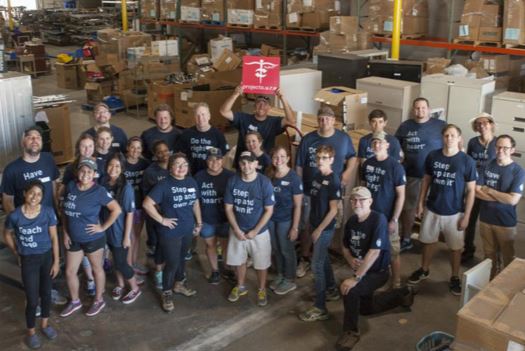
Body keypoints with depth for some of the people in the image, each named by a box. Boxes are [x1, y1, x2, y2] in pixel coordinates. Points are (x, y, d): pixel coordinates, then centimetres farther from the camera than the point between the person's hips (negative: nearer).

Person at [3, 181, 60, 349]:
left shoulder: (48, 212, -13)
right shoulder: (15, 215, -17)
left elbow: (54, 237, -5)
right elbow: (7, 235, 3)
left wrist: (56, 261, -3)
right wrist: (17, 253, 7)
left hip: (47, 256, 2)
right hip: (28, 260, -2)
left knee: (46, 293, 18)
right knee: (32, 300, 4)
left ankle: (45, 324, 41)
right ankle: (31, 332, 26)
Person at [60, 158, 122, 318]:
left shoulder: (99, 191, -18)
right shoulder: (70, 186, -3)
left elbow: (117, 209, -18)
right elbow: (64, 210, 8)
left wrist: (103, 227, -15)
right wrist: (65, 232, 4)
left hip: (93, 239, -5)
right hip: (73, 239, 6)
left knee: (97, 269, 14)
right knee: (70, 272, 14)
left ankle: (99, 300, 33)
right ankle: (75, 301, 36)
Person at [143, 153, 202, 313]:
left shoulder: (191, 182, 1)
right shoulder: (164, 184, -17)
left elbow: (195, 203, 14)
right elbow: (147, 204, -20)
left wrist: (199, 222, 13)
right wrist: (161, 220, -17)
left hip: (187, 229, 6)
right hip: (170, 232, -6)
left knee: (181, 258, 22)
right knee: (172, 263, 2)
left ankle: (179, 284, 43)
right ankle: (167, 293, 20)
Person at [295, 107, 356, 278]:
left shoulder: (343, 138, -3)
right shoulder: (308, 139, -6)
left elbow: (352, 157, 11)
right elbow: (299, 166, -1)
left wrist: (347, 172, -8)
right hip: (310, 191, -1)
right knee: (306, 226, 4)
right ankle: (305, 259, 19)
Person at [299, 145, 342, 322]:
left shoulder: (333, 181, -18)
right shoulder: (317, 176, 4)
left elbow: (333, 210, -18)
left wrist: (319, 229, -16)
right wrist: (312, 224, 14)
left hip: (325, 228, -8)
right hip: (315, 225, 8)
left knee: (317, 265, -6)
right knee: (323, 258, 22)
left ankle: (320, 308, 1)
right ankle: (332, 290, 41)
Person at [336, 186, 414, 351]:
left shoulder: (379, 219, -27)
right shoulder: (351, 220, -5)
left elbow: (374, 252, -33)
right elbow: (345, 247, 9)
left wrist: (356, 278, -35)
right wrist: (351, 260, -13)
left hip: (377, 272, -8)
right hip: (361, 270, 8)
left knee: (349, 289, -31)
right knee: (365, 307, 24)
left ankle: (351, 331, -10)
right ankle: (403, 294, 42)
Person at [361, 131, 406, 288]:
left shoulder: (395, 166, -15)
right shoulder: (367, 163, 1)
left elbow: (401, 195, -13)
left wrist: (394, 220, -15)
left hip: (387, 217, -5)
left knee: (393, 253, 6)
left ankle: (396, 284, 20)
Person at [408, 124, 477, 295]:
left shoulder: (467, 161, -14)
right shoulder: (432, 156, -6)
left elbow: (471, 190, -8)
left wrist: (466, 216, -10)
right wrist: (420, 203, 5)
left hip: (454, 212, -2)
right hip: (432, 209, 3)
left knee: (455, 247, 12)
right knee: (428, 242, 18)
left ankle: (455, 278, 31)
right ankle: (424, 270, 40)